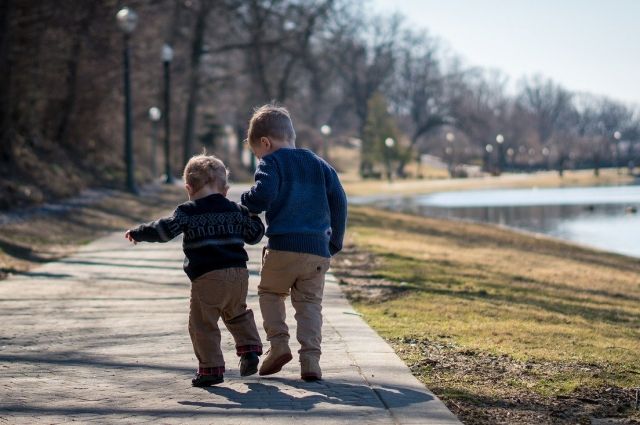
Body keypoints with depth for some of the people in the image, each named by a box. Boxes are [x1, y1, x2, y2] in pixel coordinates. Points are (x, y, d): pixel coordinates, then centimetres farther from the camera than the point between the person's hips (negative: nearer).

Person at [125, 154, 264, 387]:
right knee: (237, 314, 28)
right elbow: (254, 234, 20)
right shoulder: (236, 210, 12)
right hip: (238, 274, 5)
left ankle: (211, 368, -1)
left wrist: (137, 233, 3)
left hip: (207, 278, -5)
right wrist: (253, 216, 39)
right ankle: (249, 349, 14)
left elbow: (165, 230, -9)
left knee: (202, 324, 2)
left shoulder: (188, 212, -1)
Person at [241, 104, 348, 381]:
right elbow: (339, 202, 13)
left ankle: (278, 343, 2)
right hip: (319, 249, 4)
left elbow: (263, 195, -17)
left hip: (283, 246, -4)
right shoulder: (319, 165, 17)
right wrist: (335, 242, 19)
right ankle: (310, 358, -4)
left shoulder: (271, 163, 1)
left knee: (270, 292, 18)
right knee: (310, 303, 9)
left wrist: (246, 204, 4)